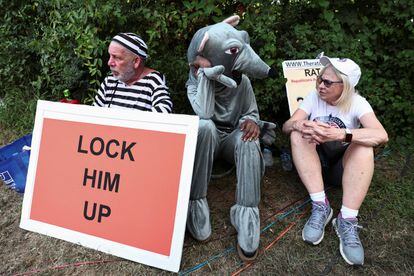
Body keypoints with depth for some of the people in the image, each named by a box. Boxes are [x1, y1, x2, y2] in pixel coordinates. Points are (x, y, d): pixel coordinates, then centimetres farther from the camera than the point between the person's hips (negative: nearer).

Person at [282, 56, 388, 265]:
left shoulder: (357, 103, -12)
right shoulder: (314, 97, -6)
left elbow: (382, 136, -30)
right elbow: (286, 126, -16)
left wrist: (341, 134, -45)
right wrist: (301, 126, -40)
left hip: (343, 166, -1)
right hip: (315, 163, 2)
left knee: (363, 144, -30)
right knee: (298, 134, -26)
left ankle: (347, 220, -33)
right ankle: (320, 206, -29)